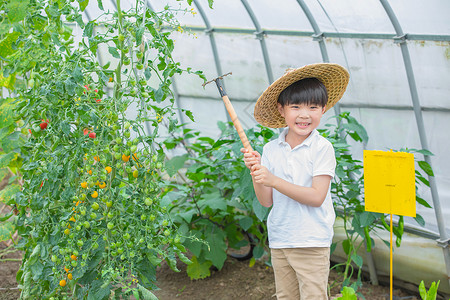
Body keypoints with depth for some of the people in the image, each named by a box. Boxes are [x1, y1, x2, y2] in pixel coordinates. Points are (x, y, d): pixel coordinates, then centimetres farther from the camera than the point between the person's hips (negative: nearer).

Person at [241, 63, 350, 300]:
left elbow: (316, 197, -17)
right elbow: (266, 201, 3)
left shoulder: (322, 148, -9)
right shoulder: (271, 149, 3)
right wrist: (255, 173, -15)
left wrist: (273, 180, -22)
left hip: (312, 244, -4)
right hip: (278, 242, 5)